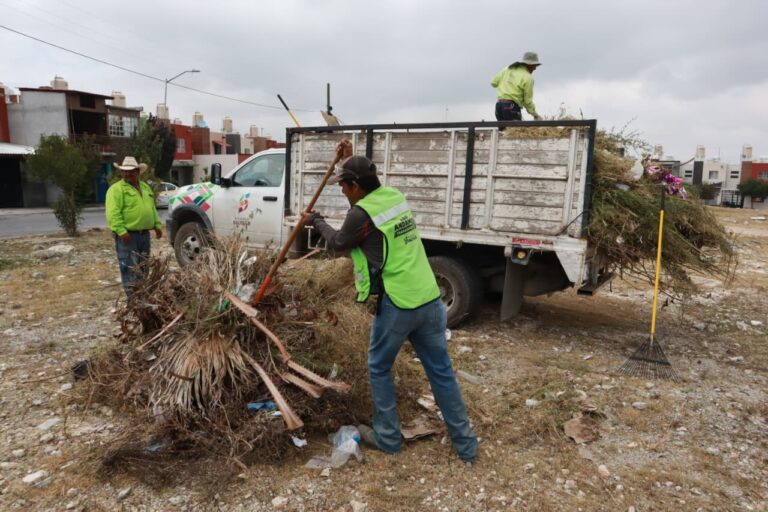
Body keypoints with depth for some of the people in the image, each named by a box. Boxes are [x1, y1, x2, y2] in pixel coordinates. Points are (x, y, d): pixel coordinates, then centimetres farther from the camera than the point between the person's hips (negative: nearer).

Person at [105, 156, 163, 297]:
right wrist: (121, 231, -24)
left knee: (142, 267, 15)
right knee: (130, 268, -6)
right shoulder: (116, 189, -7)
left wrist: (157, 225, 12)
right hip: (127, 234, -7)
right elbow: (113, 213, -16)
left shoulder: (145, 187, 17)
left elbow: (153, 209, 22)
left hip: (144, 234, 8)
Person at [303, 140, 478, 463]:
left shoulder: (361, 213, -11)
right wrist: (349, 161, 33)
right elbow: (368, 184, 35)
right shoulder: (394, 196, 10)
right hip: (430, 301, 7)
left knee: (379, 369, 16)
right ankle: (465, 444, 22)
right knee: (441, 372, 14)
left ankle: (387, 437, 27)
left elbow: (338, 243, 10)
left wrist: (316, 221, 26)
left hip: (397, 306, -7)